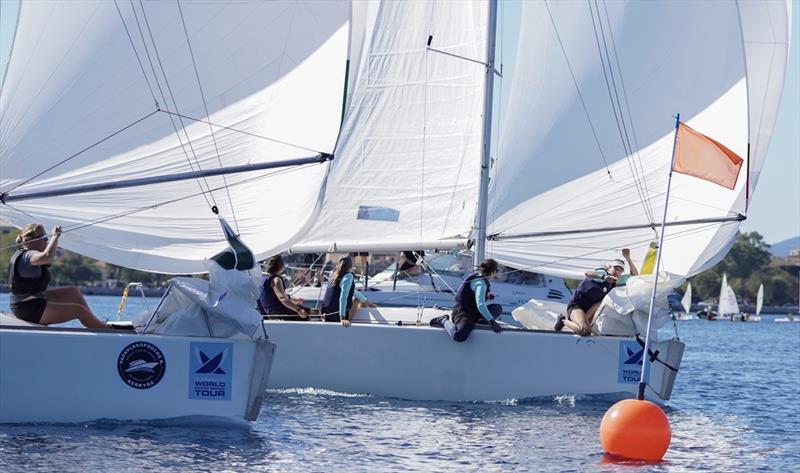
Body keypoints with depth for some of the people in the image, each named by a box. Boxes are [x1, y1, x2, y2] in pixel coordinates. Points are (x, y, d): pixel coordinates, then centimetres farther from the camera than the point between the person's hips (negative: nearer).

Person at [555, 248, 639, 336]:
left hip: (589, 308, 8)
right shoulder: (603, 272, -11)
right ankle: (564, 320, 0)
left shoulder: (615, 281, 10)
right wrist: (604, 277, -50)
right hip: (576, 305, -8)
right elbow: (587, 273, -33)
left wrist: (628, 258, -4)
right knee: (585, 331, -31)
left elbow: (634, 275, 11)